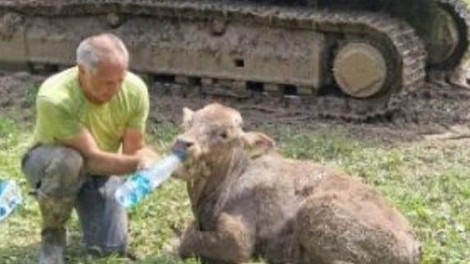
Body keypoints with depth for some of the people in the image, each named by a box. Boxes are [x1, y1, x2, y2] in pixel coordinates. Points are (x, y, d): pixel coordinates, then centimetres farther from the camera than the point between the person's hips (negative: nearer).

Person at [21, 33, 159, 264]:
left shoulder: (135, 89, -25)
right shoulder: (54, 97, -37)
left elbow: (134, 150, -17)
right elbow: (92, 158, -36)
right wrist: (138, 163, -49)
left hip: (101, 166, 3)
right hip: (50, 161, -3)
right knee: (67, 162, -39)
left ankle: (85, 204, 25)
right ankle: (52, 234, -9)